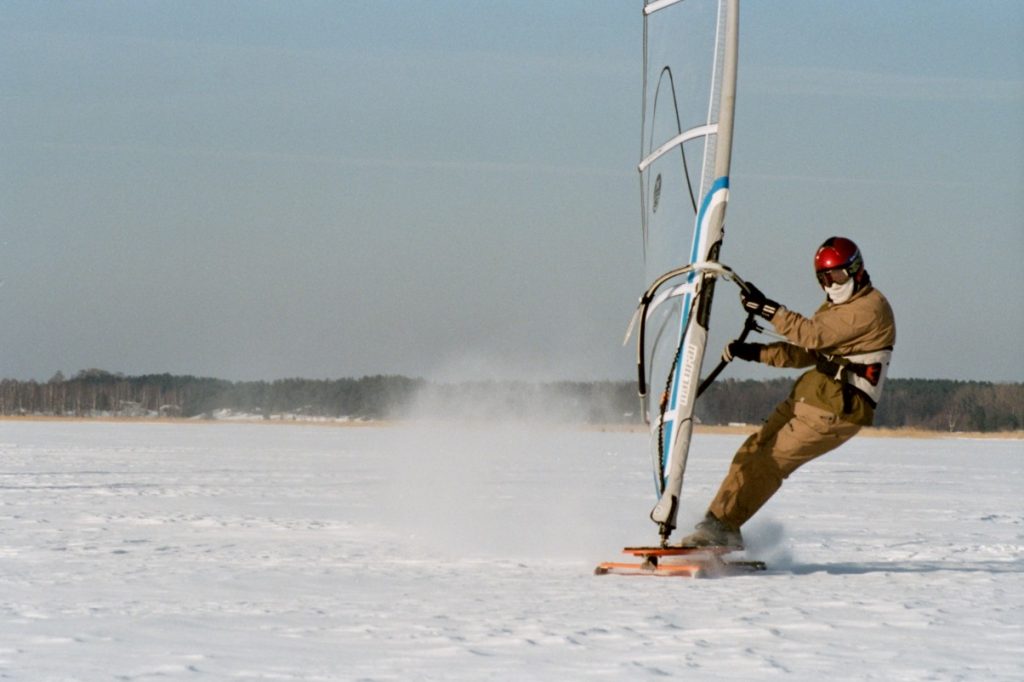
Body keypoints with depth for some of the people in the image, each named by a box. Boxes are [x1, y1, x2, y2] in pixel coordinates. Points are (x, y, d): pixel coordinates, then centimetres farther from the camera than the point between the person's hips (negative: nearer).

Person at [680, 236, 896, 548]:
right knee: (753, 452, -1)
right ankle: (719, 521, 1)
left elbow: (816, 335, -22)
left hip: (839, 408, -9)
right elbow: (804, 353, 16)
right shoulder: (835, 307, 19)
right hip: (808, 395, 9)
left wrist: (769, 309, -25)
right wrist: (754, 352, 3)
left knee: (772, 460, -14)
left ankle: (721, 526, -11)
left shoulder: (871, 307, -12)